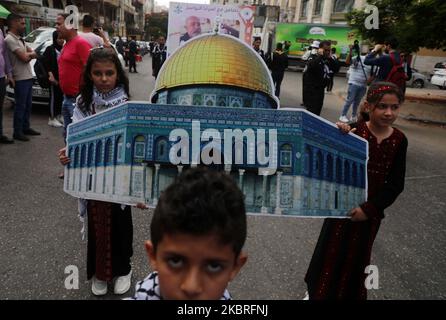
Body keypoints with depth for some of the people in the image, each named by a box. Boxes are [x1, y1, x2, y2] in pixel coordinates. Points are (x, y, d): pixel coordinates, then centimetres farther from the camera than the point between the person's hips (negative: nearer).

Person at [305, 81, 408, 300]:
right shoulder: (354, 131, -13)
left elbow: (396, 184, -5)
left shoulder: (399, 140, -6)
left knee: (356, 257, 19)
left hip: (371, 210, 2)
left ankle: (350, 293, 42)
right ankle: (319, 292, 36)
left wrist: (369, 208, -13)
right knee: (330, 253, 13)